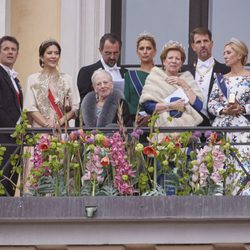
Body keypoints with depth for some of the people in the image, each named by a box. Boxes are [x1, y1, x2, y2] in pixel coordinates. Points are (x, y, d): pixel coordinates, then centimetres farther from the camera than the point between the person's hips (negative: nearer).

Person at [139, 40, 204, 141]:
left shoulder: (187, 78, 17)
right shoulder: (154, 78, 9)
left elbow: (198, 106, 4)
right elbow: (147, 105, -4)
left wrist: (183, 85, 1)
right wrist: (171, 106, -9)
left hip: (186, 127, 2)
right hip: (163, 127, -2)